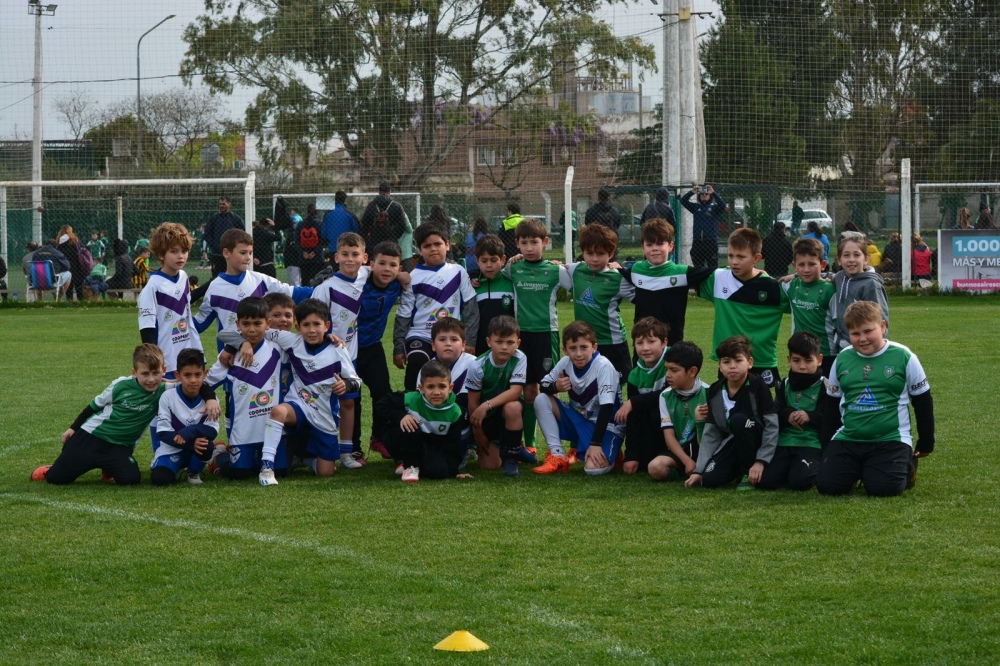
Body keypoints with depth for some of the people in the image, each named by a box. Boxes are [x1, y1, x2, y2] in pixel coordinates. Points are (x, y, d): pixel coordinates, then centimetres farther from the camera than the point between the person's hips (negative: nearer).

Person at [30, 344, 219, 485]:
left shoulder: (165, 392, -10)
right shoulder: (122, 386, -9)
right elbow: (96, 404, 7)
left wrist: (210, 398, -28)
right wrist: (74, 428, 12)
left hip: (119, 448, 1)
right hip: (90, 437, -1)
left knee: (131, 478, -27)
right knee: (57, 478, -5)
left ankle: (110, 469, 9)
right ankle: (48, 471, 35)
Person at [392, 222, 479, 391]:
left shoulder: (458, 272, 4)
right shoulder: (414, 278, 0)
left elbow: (470, 308, 6)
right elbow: (403, 315, 4)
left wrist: (470, 340, 1)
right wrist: (398, 348, 3)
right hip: (420, 337, -2)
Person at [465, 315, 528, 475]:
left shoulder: (519, 359, -19)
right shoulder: (478, 367, -20)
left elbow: (515, 391, -28)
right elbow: (473, 402, -12)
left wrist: (487, 405, -38)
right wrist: (478, 433, -8)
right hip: (485, 418, 0)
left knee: (513, 407, -37)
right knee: (488, 465, -8)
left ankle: (511, 457, -18)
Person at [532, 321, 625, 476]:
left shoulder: (603, 366, -24)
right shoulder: (565, 363, -8)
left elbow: (606, 407, -26)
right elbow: (543, 386, 2)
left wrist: (595, 444, -29)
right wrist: (555, 387, -23)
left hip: (606, 424, -6)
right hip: (578, 419, 6)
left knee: (594, 467, -31)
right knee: (541, 400, -12)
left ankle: (610, 453, 7)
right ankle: (557, 456, -8)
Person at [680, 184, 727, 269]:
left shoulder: (714, 207, 3)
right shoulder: (696, 207, 12)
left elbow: (722, 205, -16)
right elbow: (683, 201, 2)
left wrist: (713, 193, -24)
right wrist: (691, 192, -14)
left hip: (711, 241, -4)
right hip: (697, 241, 4)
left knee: (713, 267, -4)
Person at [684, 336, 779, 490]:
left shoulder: (757, 387, -15)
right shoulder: (714, 392, -1)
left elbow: (772, 426, -17)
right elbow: (710, 434, 1)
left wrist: (761, 461, -23)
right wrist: (699, 470, -5)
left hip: (754, 441, -4)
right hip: (730, 442, 4)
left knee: (739, 419, -34)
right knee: (709, 480, -21)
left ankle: (748, 474, -16)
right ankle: (739, 469, 13)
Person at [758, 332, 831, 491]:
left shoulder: (823, 387, -3)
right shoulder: (785, 385, 12)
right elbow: (774, 414, 10)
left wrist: (810, 417, -20)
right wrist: (787, 415, -10)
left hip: (812, 443, -4)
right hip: (785, 441, 4)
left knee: (799, 481, -27)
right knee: (766, 481, -15)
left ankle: (818, 468, 7)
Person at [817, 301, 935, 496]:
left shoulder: (903, 357, -5)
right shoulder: (842, 359, 6)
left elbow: (923, 402, 5)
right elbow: (831, 404, 18)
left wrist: (926, 443, 9)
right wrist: (829, 442, 16)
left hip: (891, 441, -4)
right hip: (847, 439, 4)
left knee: (882, 488, -24)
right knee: (827, 485, -15)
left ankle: (906, 466, 11)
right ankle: (858, 469, 19)